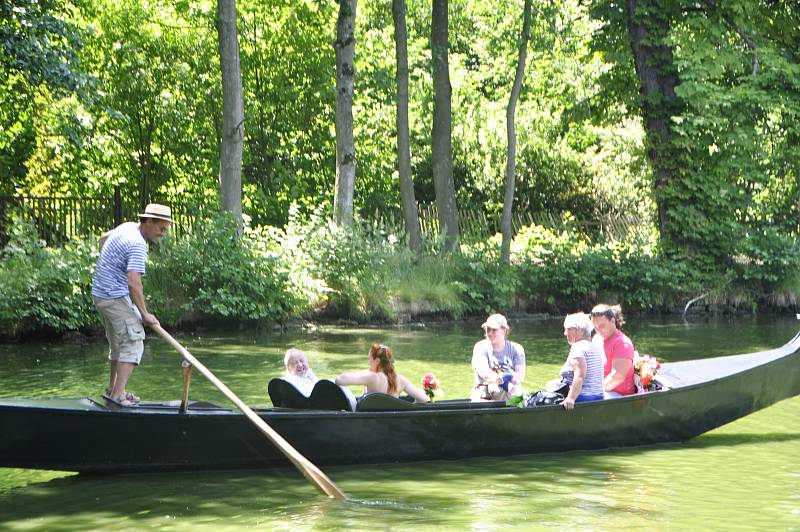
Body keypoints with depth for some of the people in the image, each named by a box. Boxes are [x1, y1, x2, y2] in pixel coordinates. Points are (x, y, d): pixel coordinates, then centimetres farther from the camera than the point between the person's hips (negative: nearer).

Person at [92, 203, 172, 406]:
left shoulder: (128, 227, 10)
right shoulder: (138, 245, -21)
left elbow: (103, 239, 31)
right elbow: (134, 283, -28)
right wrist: (144, 314, -23)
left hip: (100, 294, 10)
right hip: (116, 297, -10)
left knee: (118, 343, 20)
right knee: (132, 343, -12)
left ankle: (112, 389, 28)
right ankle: (118, 394, -19)